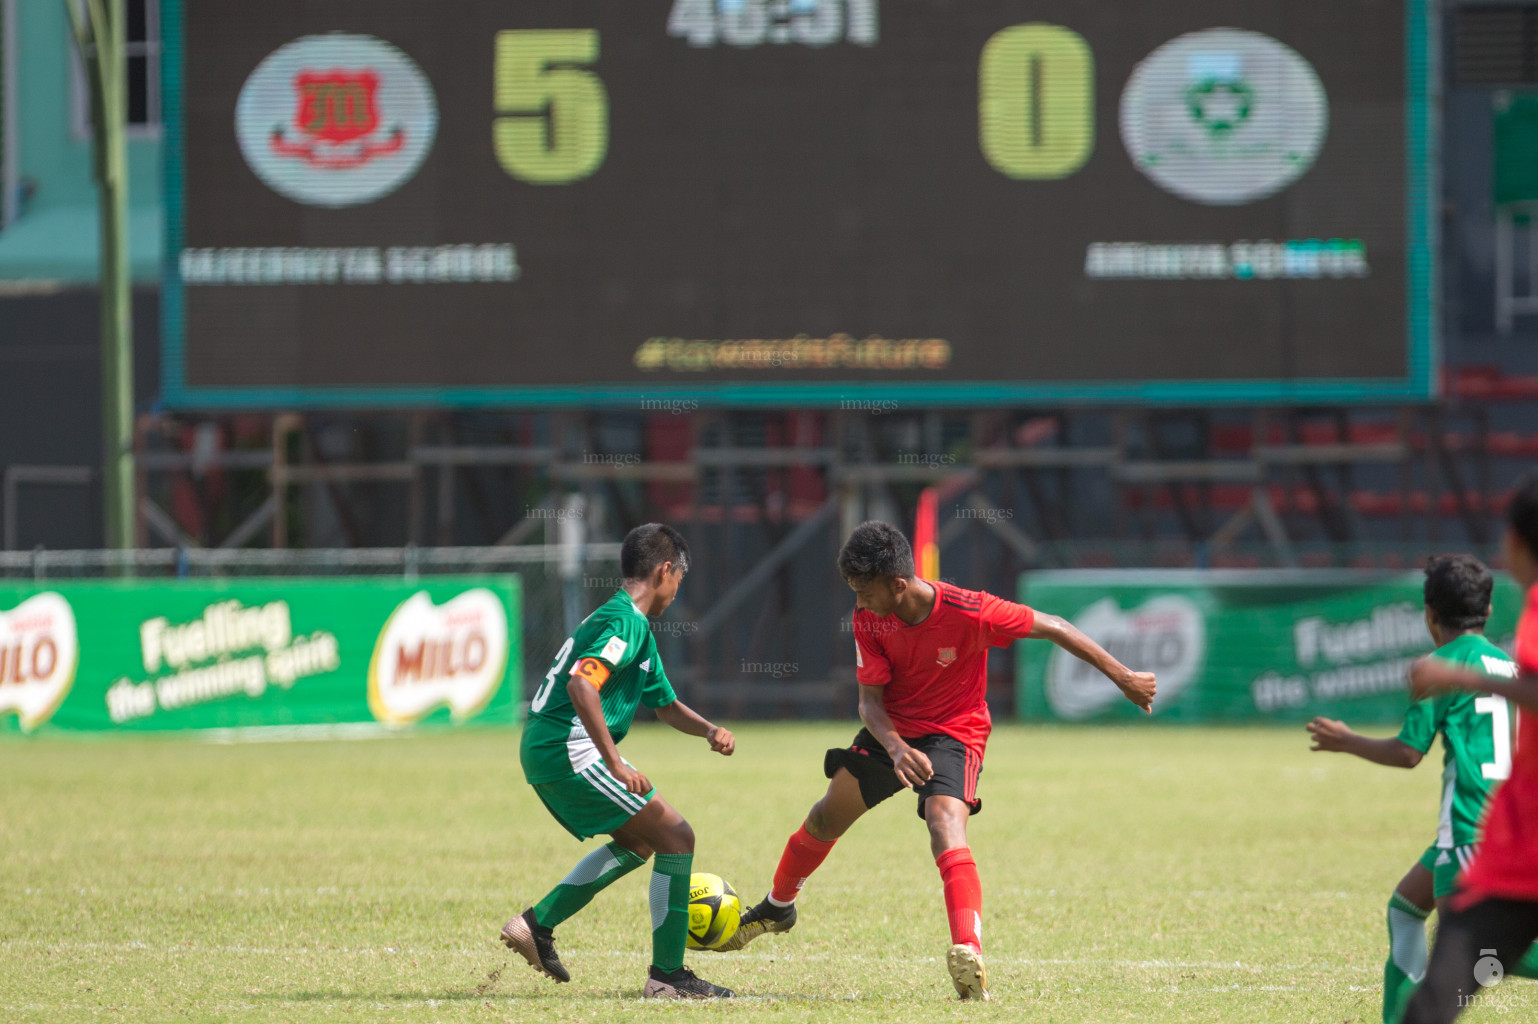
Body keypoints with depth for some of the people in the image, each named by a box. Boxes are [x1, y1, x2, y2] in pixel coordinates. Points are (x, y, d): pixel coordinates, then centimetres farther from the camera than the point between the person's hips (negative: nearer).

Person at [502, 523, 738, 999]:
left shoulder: (636, 626, 21)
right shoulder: (625, 621, -13)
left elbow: (664, 703, 31)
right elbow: (581, 684, -28)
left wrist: (709, 730, 12)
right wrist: (615, 764, -29)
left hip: (543, 752, 10)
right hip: (569, 750, -10)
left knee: (639, 842, 22)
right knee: (676, 836, -6)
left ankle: (537, 924, 16)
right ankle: (667, 974, -4)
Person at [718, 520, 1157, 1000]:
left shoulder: (968, 613, -29)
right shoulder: (869, 618, -16)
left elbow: (1054, 628, -19)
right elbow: (870, 699, -13)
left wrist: (1124, 677, -14)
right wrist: (895, 747, -35)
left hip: (953, 732, -5)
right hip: (892, 729, 5)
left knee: (945, 818, -30)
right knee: (828, 816, 12)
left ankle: (970, 956, -44)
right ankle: (777, 907, 42)